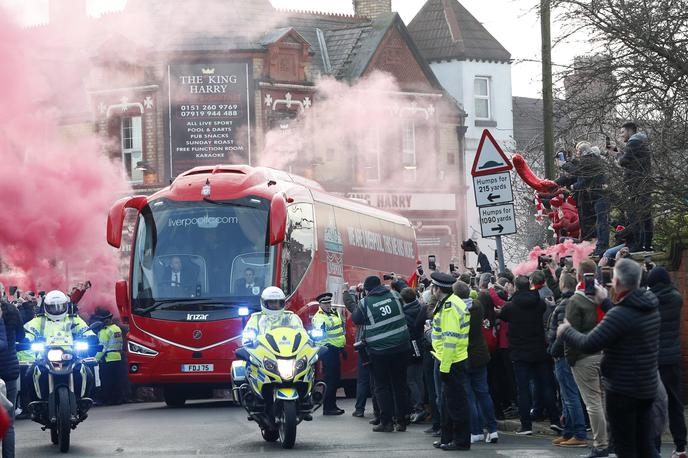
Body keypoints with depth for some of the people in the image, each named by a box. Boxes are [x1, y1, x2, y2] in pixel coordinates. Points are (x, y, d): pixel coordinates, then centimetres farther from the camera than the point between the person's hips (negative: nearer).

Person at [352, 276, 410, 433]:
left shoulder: (365, 303, -8)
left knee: (382, 386, 5)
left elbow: (356, 320, 4)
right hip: (400, 347, 4)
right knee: (400, 384, 11)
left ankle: (386, 422, -1)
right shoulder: (394, 295, 1)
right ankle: (401, 421, 12)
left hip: (379, 350, -4)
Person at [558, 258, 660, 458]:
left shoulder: (620, 314, -24)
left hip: (623, 390, -8)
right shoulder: (651, 308, 3)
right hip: (648, 387, 8)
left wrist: (565, 331, -5)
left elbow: (588, 344, -23)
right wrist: (605, 303, 30)